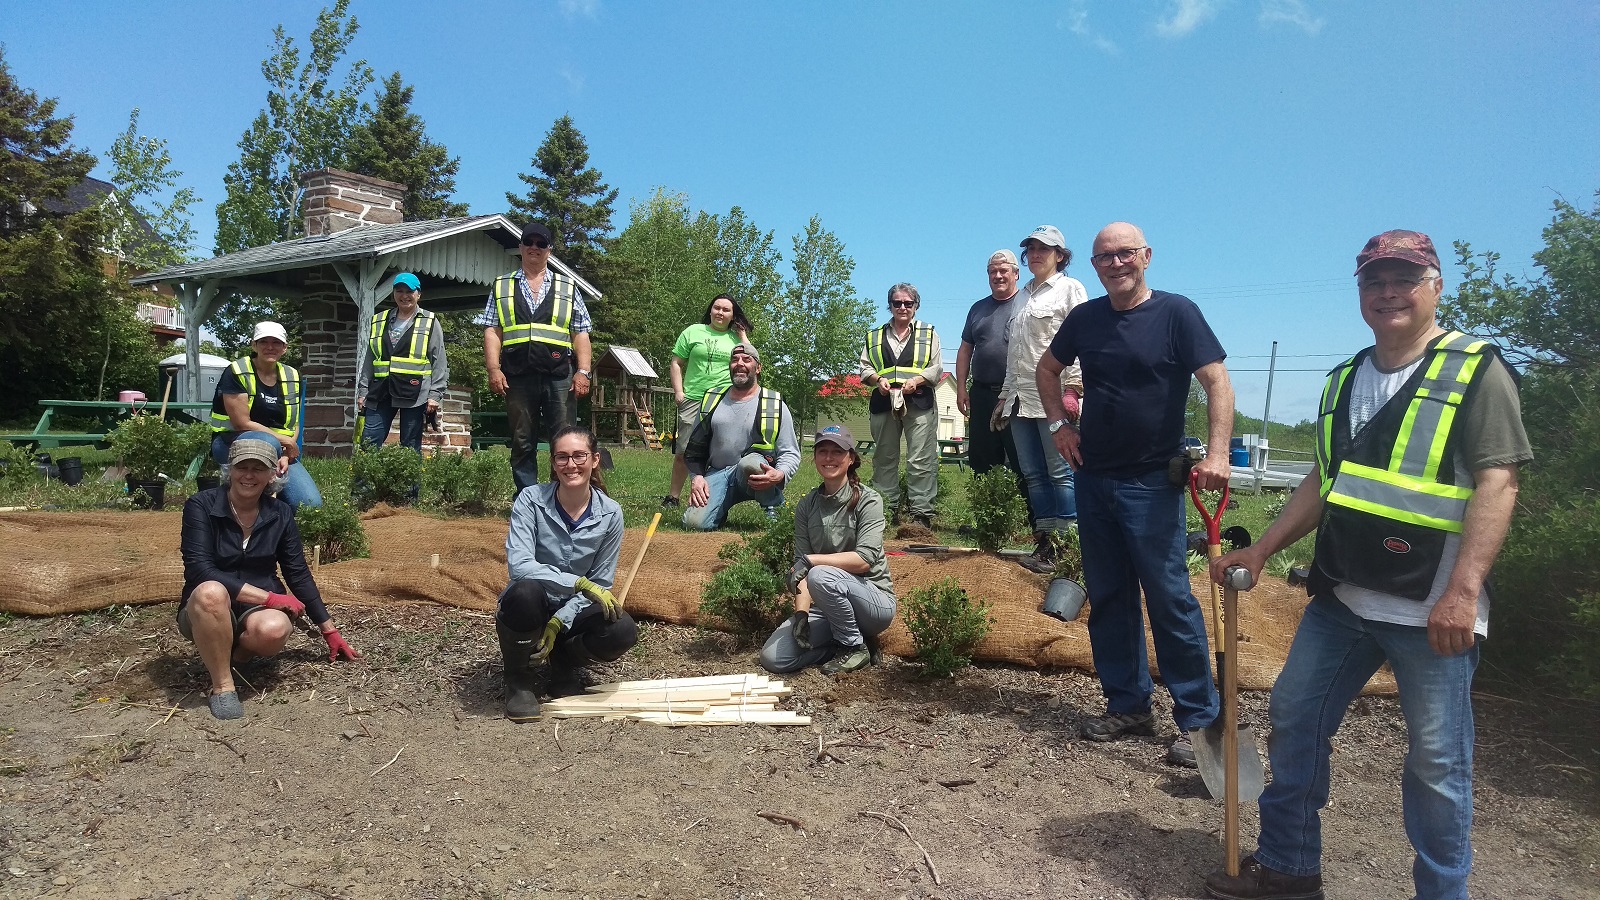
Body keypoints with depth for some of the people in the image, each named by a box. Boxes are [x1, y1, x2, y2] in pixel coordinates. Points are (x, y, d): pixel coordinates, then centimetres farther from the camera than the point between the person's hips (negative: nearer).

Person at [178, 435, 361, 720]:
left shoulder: (280, 514, 1)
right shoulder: (201, 506, -9)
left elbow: (299, 575, 6)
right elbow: (200, 571, -20)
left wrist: (330, 632, 7)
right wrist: (269, 596, -24)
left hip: (260, 611, 2)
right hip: (207, 611, -2)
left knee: (274, 630, -35)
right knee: (211, 592, -37)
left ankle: (232, 652, 1)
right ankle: (222, 685, -19)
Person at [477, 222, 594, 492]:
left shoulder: (568, 288, 14)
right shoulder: (502, 286, 15)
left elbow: (581, 334, 9)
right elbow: (492, 331, 8)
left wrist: (583, 372, -2)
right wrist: (493, 369, -4)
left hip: (558, 377, -1)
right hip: (518, 377, 1)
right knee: (522, 442, 5)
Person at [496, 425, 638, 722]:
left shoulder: (610, 514, -10)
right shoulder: (531, 500, -15)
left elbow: (601, 584, -5)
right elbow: (518, 564, -26)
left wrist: (559, 622, -18)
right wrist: (580, 583, -34)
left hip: (573, 611, 2)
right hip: (530, 608, -2)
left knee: (623, 631, -28)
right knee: (525, 591, -37)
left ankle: (563, 660, 8)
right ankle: (519, 679, -7)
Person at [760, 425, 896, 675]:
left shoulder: (868, 500, -9)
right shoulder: (807, 506, 4)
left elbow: (865, 559, -21)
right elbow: (801, 568, -2)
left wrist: (810, 560, -26)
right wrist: (801, 613, -16)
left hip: (875, 601, -5)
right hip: (828, 607, 5)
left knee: (821, 576, -35)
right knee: (773, 658, -13)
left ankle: (855, 647, -11)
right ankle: (847, 640, 5)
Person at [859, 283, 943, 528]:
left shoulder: (928, 334, 13)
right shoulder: (875, 336, 18)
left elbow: (937, 369, 6)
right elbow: (865, 368, 13)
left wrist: (916, 380, -12)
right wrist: (878, 379, -8)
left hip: (919, 403, -2)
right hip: (884, 403, 3)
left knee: (921, 460, -8)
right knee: (884, 459, 5)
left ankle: (921, 513, -6)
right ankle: (886, 511, 12)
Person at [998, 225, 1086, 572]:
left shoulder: (1070, 288, 3)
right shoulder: (1025, 296, 23)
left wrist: (1072, 389, -18)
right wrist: (1004, 397, 21)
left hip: (1053, 396, -7)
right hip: (1021, 398, 7)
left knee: (1061, 472, -7)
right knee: (1033, 474, 5)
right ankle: (1045, 543, 10)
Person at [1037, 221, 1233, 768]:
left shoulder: (1176, 313, -6)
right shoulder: (1085, 318, 8)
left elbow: (1217, 381, -14)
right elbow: (1047, 368, 23)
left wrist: (1216, 453, -26)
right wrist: (1058, 424, 10)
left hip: (1152, 482, -5)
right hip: (1093, 478, 5)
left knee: (1171, 599, -4)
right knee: (1107, 599, 10)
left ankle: (1198, 719, 8)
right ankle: (1128, 706, 23)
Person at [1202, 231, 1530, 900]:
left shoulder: (1476, 370, -4)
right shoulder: (1345, 381, 15)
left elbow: (1497, 482, -13)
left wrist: (1464, 588, -21)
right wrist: (1262, 550, 12)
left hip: (1431, 611, -6)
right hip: (1341, 598, 7)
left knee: (1436, 763, 3)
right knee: (1293, 720, 12)